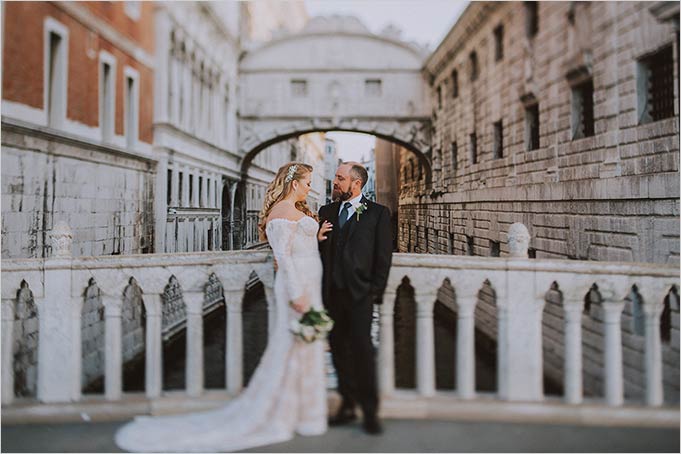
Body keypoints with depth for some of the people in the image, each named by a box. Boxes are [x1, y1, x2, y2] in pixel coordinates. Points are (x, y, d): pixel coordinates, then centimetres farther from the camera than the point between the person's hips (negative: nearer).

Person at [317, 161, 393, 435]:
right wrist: (318, 239, -5)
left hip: (359, 292, -5)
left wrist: (376, 291, -7)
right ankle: (347, 405, 22)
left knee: (362, 349, -5)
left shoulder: (377, 213, 1)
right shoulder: (326, 212, 14)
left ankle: (370, 412, 5)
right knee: (339, 349, 10)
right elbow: (319, 251, 17)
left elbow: (383, 255, -2)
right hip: (331, 292, 5)